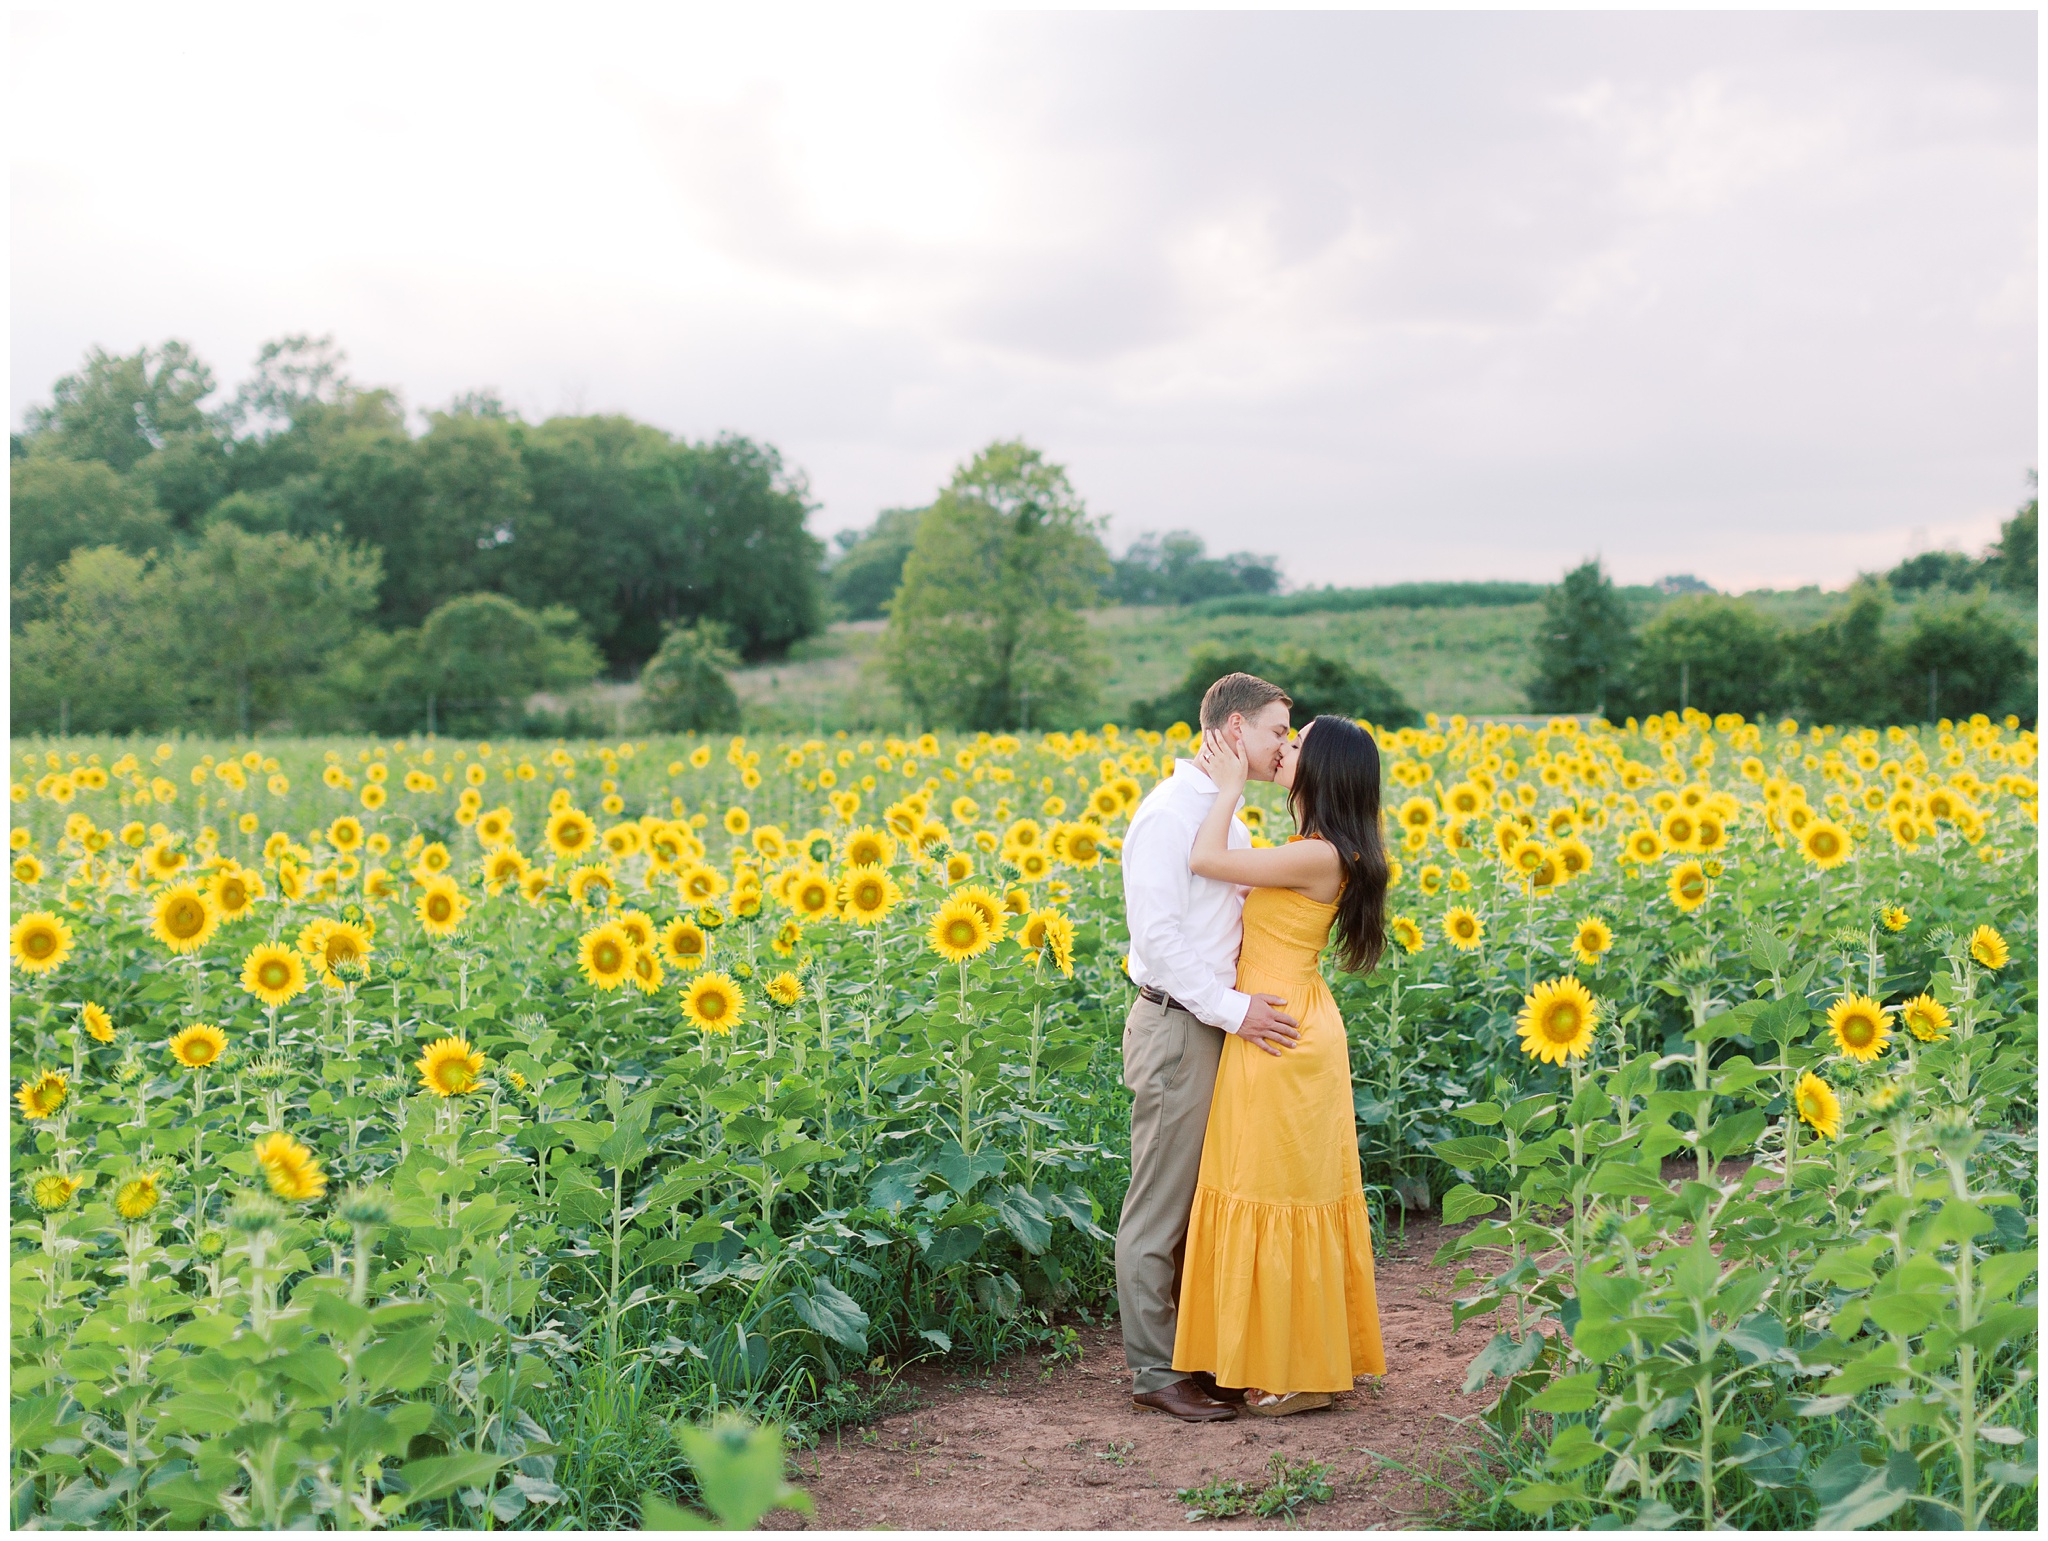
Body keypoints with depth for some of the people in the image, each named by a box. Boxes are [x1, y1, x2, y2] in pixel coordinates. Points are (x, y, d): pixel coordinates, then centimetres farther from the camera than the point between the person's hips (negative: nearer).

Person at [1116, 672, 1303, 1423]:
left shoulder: (1226, 813, 15)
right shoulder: (1169, 812, -15)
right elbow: (1157, 933, -20)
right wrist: (1232, 1007, -20)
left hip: (1221, 1024, 9)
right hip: (1177, 1029, -9)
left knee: (1203, 1199, 14)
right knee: (1160, 1206, 0)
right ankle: (1154, 1372, 9)